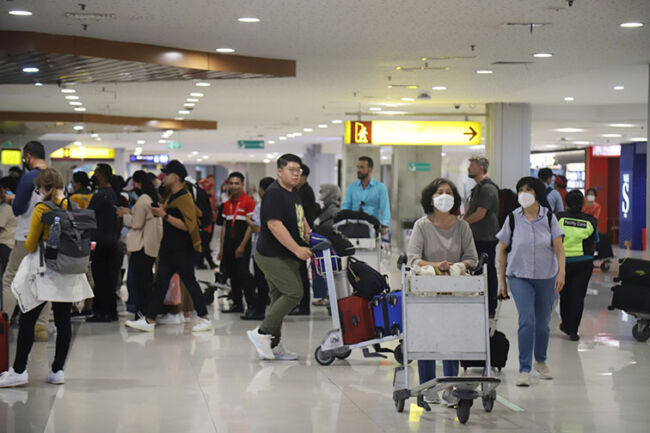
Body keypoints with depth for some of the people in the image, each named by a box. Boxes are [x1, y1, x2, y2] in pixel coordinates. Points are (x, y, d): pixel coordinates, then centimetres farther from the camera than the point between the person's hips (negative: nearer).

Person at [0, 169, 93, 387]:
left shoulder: (42, 209, -12)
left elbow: (30, 246, -7)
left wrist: (29, 245, 14)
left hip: (46, 271, -6)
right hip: (69, 272, 6)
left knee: (27, 320, 0)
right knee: (63, 320, 7)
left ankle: (19, 371, 0)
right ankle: (57, 370, 9)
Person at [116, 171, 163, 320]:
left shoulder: (142, 200, -15)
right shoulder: (153, 198, 14)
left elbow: (136, 223, -15)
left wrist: (125, 215, 0)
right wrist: (129, 212, 17)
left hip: (141, 246, -9)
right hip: (152, 246, 9)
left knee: (139, 281, -6)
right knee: (147, 279, 14)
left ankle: (141, 312, -7)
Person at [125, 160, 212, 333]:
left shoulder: (184, 198, -17)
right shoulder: (171, 196, 13)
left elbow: (187, 225, -26)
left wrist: (165, 215, -25)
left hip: (182, 250, -9)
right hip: (169, 248, 9)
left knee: (189, 282, 0)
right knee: (160, 283, 6)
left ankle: (205, 319, 11)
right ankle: (149, 321, 6)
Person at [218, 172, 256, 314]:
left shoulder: (248, 202, -7)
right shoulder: (227, 204, 14)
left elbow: (250, 226, -11)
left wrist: (242, 246, -17)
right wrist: (222, 248, 14)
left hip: (242, 245, -7)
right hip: (229, 245, 7)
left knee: (243, 274, -12)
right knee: (232, 275, 9)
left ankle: (251, 304, -8)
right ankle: (237, 303, 16)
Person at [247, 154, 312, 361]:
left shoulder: (293, 193, 15)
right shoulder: (274, 194, -16)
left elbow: (300, 218, 29)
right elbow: (275, 225, -25)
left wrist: (310, 237, 15)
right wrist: (297, 249, -28)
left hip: (286, 258, 10)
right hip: (272, 256, -10)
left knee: (280, 298, 10)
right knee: (294, 293, -16)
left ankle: (274, 346, 15)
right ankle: (262, 333, -10)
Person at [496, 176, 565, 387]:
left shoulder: (549, 217, -2)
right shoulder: (513, 218, -3)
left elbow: (559, 247, -6)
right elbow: (502, 251, 4)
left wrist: (561, 272, -20)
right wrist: (502, 281, 3)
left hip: (546, 277, 1)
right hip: (520, 277, -1)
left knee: (542, 322, 11)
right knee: (527, 321, -15)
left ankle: (540, 361, 35)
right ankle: (524, 370, -10)